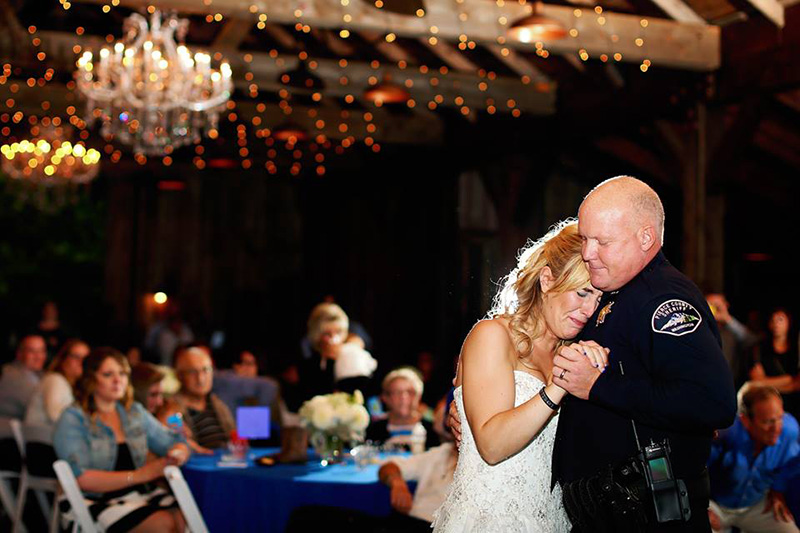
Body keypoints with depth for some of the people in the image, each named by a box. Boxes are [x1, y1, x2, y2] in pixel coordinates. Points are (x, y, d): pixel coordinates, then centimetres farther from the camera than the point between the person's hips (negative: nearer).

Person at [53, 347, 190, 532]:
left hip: (142, 493, 5)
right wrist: (139, 475, -17)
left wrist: (177, 453, -8)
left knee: (183, 518, -27)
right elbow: (81, 479, -13)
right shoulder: (73, 418, -2)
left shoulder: (135, 412, 16)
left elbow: (176, 444, 19)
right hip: (96, 501, -5)